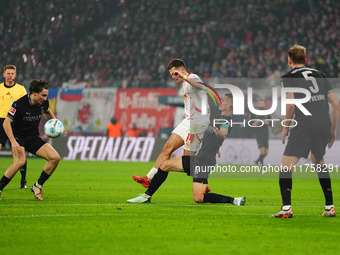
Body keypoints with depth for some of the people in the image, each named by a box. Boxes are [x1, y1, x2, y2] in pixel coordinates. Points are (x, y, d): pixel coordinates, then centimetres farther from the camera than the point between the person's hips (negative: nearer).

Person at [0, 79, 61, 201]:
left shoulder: (43, 102, -4)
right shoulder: (19, 104, -22)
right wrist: (13, 142, -25)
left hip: (34, 138, 6)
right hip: (18, 137, -6)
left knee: (55, 158, -10)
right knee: (20, 161, -34)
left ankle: (38, 186, 6)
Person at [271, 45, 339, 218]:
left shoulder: (288, 77, 4)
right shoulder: (319, 75, 19)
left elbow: (291, 104, -10)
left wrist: (286, 127, 3)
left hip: (304, 125, -6)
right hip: (324, 124, 6)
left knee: (286, 166, -2)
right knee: (319, 162, 25)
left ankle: (286, 208, -14)